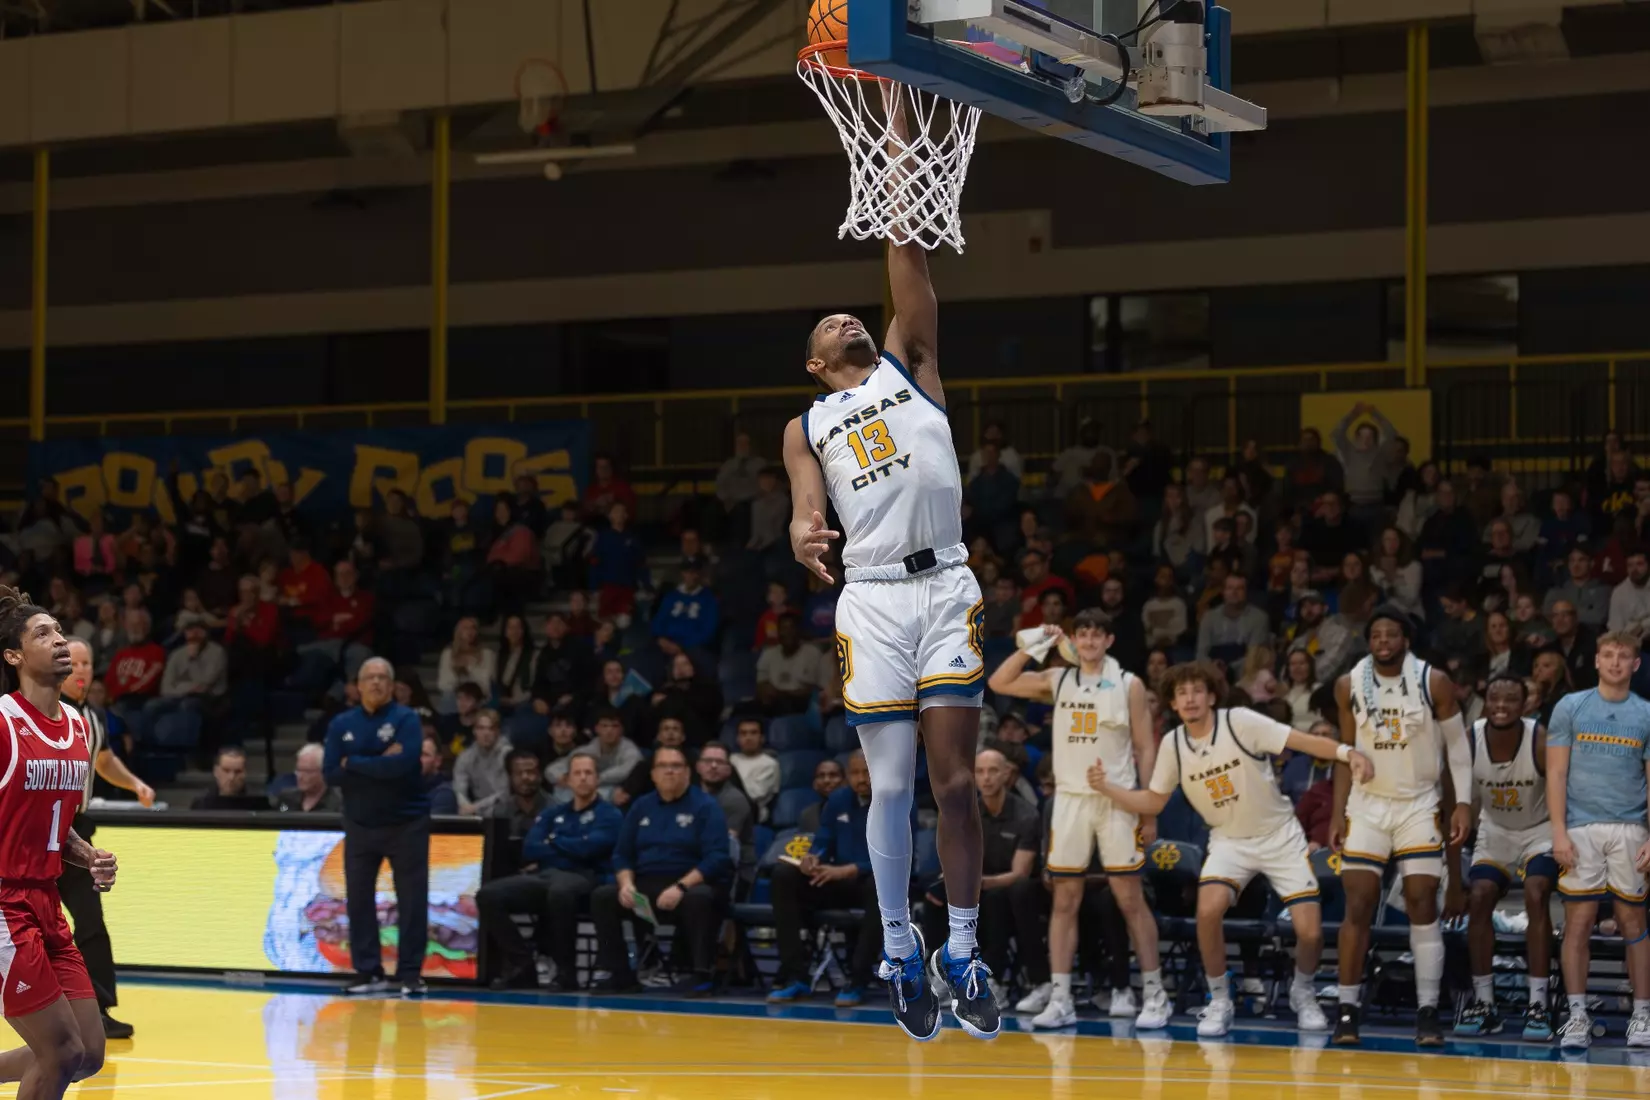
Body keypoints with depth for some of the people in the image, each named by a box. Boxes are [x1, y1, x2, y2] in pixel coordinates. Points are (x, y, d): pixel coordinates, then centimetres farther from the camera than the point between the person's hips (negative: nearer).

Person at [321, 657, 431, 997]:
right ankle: (369, 973, 12)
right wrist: (378, 765, -16)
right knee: (358, 899, 4)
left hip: (406, 823, -3)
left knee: (411, 901, -2)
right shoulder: (342, 724, 4)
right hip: (359, 825, 3)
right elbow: (332, 774, -6)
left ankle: (410, 975, 3)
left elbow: (403, 763, -23)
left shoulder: (406, 718, -6)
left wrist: (354, 764, -14)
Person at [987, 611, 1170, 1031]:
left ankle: (1154, 995, 3)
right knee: (1065, 901, 2)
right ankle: (1060, 999, 4)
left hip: (1116, 802, -3)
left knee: (1131, 900, -3)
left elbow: (1146, 749, -1)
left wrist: (1150, 811, -6)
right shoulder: (1057, 681, 8)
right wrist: (1032, 648, -3)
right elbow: (998, 683, 8)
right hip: (1069, 800, 3)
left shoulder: (1128, 685, -1)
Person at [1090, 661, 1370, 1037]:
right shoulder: (1172, 744, -6)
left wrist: (1347, 753, -40)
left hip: (1280, 836, -2)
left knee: (1310, 929, -11)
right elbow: (1154, 802, 5)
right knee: (1208, 910, -26)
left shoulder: (1240, 721, -19)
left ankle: (1302, 993, 21)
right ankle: (1219, 1001, -6)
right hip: (1229, 841, 2)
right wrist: (1107, 787, -9)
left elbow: (1302, 740, -24)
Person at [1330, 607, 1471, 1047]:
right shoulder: (1349, 686, -3)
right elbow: (1348, 752, 7)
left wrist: (1463, 803, -11)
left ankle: (1427, 1011, -1)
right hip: (1366, 805, 2)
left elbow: (1458, 745, -2)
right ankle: (1347, 1008, 4)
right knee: (1358, 907, -3)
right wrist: (1338, 815, 4)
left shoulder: (1434, 683, -10)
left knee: (1423, 907, -5)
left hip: (1419, 807, -2)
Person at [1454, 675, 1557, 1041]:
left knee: (1536, 897, -22)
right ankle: (1483, 1003, 0)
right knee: (1479, 898, -12)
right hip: (1495, 829, 3)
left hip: (1540, 829, -3)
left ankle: (1538, 1005, -19)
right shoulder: (1469, 741, -19)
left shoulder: (1542, 742, -27)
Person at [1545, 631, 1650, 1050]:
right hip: (1581, 827, -1)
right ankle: (1577, 1017, 1)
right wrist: (1559, 833, -7)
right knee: (1578, 922, -2)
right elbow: (1556, 773, 3)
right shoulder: (1570, 708, 6)